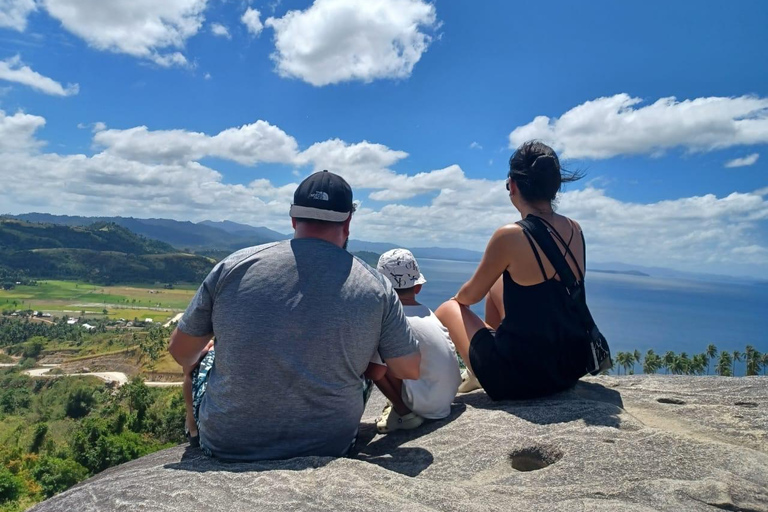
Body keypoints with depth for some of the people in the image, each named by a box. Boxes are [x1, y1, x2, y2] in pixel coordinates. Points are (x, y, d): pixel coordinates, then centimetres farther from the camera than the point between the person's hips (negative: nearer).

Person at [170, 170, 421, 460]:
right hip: (328, 447, 0)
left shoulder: (234, 266, -12)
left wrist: (197, 361, 23)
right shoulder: (376, 288, -13)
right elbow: (411, 370, -2)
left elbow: (181, 352, -1)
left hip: (226, 444, 1)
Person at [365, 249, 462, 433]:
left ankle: (404, 413, -2)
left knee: (371, 361, -7)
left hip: (425, 403, -8)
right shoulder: (428, 313, 4)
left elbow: (374, 372, -21)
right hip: (448, 397, 8)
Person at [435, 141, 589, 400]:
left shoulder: (510, 236, -21)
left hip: (521, 377, -6)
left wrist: (459, 298, 18)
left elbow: (470, 296, -3)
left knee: (448, 309, 13)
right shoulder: (574, 230, -1)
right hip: (572, 365, 7)